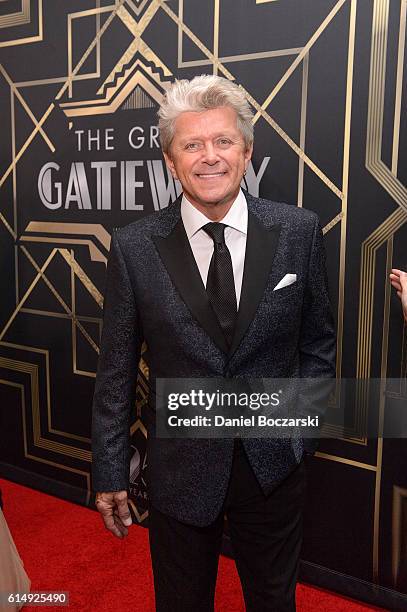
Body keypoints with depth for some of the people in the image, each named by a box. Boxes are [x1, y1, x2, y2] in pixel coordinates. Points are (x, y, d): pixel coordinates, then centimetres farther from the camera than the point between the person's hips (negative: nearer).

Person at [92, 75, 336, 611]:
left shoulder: (298, 231, -8)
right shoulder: (134, 248, -10)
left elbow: (319, 340, 4)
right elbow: (116, 370, -4)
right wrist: (110, 472, -1)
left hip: (274, 464, 1)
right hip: (180, 467, -1)